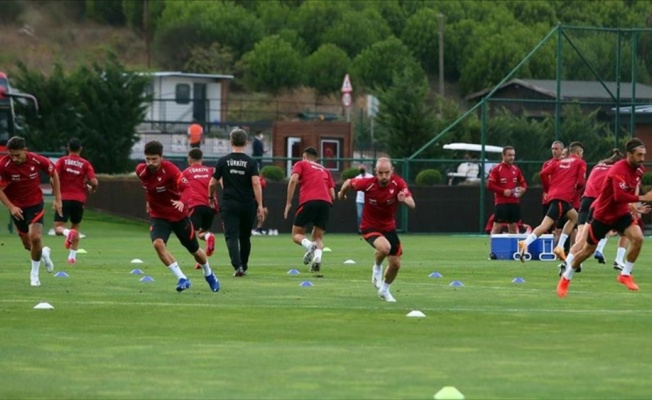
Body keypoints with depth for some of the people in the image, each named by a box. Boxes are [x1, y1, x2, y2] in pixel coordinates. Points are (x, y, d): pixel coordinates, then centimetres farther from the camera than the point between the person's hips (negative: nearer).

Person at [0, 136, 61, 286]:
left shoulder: (37, 161, -20)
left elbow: (54, 173, -1)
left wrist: (57, 199, 0)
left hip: (35, 203, -1)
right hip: (16, 206, 1)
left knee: (35, 237, -18)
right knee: (27, 244, 8)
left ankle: (34, 274, 4)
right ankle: (44, 252, 45)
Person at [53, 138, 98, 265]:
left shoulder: (62, 161, 1)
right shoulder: (85, 164, 2)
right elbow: (94, 182, -7)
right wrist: (91, 189, 15)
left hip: (64, 198, -2)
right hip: (79, 200, 2)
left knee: (58, 228, -1)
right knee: (76, 226, 19)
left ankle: (67, 232, -35)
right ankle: (72, 255, 11)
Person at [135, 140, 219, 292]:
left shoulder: (169, 169, -25)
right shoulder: (140, 170, -11)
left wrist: (182, 202, -58)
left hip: (178, 215, -2)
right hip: (158, 216, 2)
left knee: (194, 250, 14)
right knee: (158, 243, -28)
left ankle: (209, 274, 45)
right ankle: (182, 279, -21)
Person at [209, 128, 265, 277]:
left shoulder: (223, 161, 0)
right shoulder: (251, 162, -2)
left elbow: (213, 183, 5)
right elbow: (256, 183, -12)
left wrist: (211, 197, 24)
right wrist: (260, 205, -12)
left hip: (229, 204, -1)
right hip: (248, 205, 1)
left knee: (231, 236, -6)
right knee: (245, 237, 17)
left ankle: (238, 266, -24)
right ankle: (244, 266, 28)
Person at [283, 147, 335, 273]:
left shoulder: (301, 164, 18)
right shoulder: (325, 170, 29)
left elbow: (293, 180, -1)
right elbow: (332, 195, 20)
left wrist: (288, 203, 0)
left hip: (308, 202, -3)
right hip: (326, 202, 3)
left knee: (297, 234, 9)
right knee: (318, 237, 13)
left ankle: (309, 245, -25)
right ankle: (318, 256, -19)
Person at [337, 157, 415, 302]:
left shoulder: (398, 183, -20)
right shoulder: (367, 184, -24)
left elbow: (412, 205, -25)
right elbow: (348, 182, -4)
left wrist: (405, 199, -49)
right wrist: (341, 193, 16)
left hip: (389, 227, 4)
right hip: (370, 227, -4)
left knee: (396, 264, 6)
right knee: (385, 247, -34)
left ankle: (384, 290, 36)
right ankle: (377, 267, 1)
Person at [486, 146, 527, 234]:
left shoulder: (516, 169, 10)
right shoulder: (497, 169, -7)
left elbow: (523, 182, 19)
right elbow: (490, 185, -11)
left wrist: (523, 189, -4)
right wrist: (503, 191, -19)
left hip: (515, 203, 6)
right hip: (501, 203, -6)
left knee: (513, 226, 9)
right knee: (497, 226, -8)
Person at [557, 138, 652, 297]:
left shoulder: (639, 169, -3)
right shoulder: (619, 170, -29)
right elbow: (619, 196, -41)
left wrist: (630, 204, 8)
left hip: (621, 213, 6)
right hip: (603, 214, -6)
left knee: (638, 238, -20)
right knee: (588, 249, 7)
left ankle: (625, 274, -3)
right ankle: (566, 278, 31)